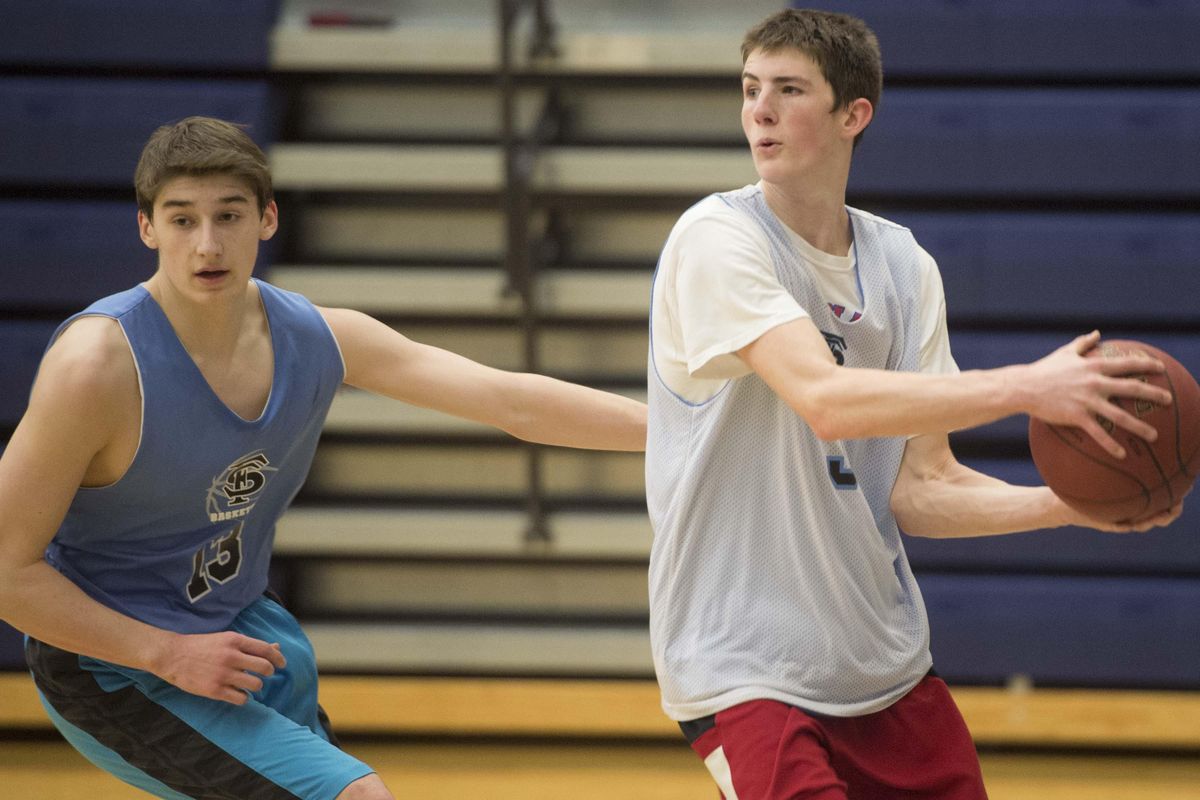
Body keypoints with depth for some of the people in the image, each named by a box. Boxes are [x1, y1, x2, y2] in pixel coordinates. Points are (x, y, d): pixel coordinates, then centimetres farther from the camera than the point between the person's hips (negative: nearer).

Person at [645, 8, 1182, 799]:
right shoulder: (716, 238, -11)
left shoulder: (903, 266, 8)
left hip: (886, 667, 6)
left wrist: (1069, 504, -11)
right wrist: (1026, 387, -28)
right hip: (746, 669, -6)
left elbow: (918, 488, 5)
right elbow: (826, 400, -25)